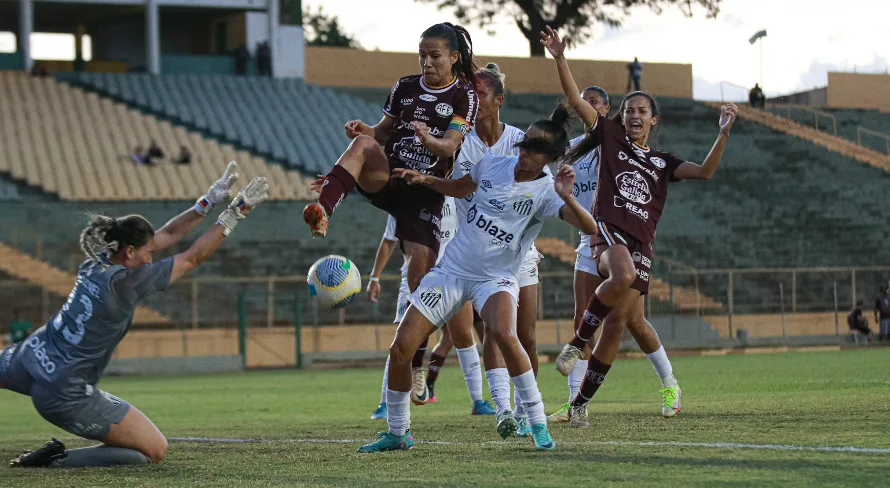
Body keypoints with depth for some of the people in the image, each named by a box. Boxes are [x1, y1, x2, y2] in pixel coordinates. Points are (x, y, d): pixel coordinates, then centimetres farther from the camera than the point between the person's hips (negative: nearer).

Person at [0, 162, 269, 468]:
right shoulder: (125, 282, -20)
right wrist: (233, 214, -5)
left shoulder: (97, 262, 0)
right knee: (156, 451, -1)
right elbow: (194, 257, -12)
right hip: (67, 396, -7)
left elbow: (167, 234, 9)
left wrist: (209, 201, 11)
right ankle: (59, 460, -8)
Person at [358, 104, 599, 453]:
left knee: (503, 334, -35)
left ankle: (538, 425, -21)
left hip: (496, 279, -4)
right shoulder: (492, 164, 2)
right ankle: (397, 433, 14)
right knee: (401, 347, -6)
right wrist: (423, 179, 7)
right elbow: (460, 188, 23)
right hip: (451, 270, 4)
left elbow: (589, 227, -25)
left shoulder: (546, 192, -11)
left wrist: (567, 198, -42)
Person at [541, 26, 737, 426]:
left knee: (617, 325, -2)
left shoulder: (663, 163, 19)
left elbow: (705, 171, 6)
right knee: (623, 276, -38)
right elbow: (575, 99, 4)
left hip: (641, 245, 4)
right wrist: (560, 59, -8)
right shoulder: (611, 137, 12)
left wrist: (723, 134, -6)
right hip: (608, 230, -4)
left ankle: (581, 401, 8)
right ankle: (577, 341, -20)